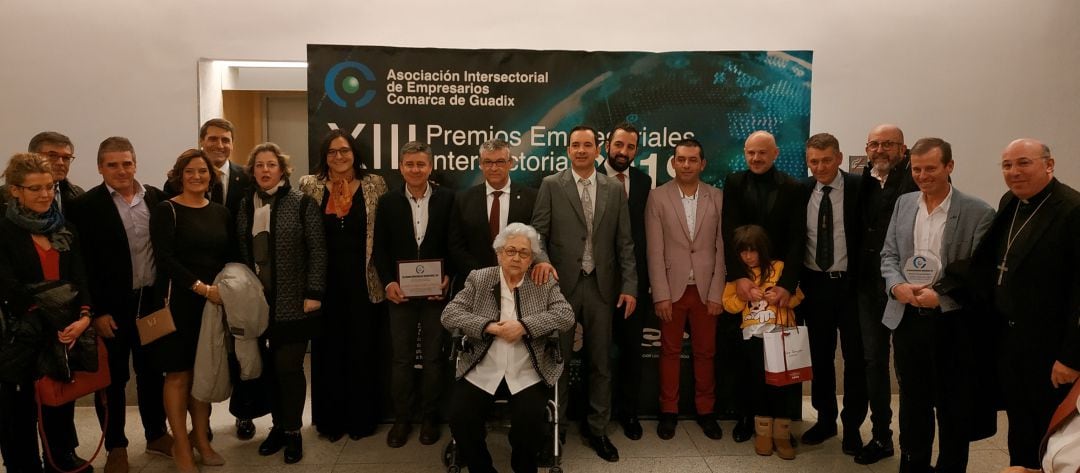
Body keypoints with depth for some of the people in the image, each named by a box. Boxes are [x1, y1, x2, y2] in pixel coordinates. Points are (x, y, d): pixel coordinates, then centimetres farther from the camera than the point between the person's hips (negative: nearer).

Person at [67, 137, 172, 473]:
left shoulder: (155, 197, 3)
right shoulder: (85, 205, -9)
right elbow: (83, 265, -10)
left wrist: (165, 290, 6)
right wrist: (96, 311, -12)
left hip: (152, 301, 4)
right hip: (112, 307, -3)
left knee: (152, 371, 16)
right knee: (113, 378, 10)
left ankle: (157, 434, 31)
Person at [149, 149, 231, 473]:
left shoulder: (221, 212, 10)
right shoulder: (166, 210, -4)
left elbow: (230, 256, 12)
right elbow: (163, 257, -13)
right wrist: (201, 287, -17)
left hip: (215, 301, 4)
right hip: (179, 302, -4)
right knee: (179, 373, 3)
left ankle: (201, 438, 23)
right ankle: (181, 445, 15)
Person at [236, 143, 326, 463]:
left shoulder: (301, 202, -4)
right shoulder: (245, 205, 9)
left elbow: (318, 250, -7)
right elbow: (241, 253, 11)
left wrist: (313, 293, -12)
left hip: (293, 302, -4)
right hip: (259, 302, 4)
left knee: (289, 366, -1)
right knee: (269, 368, 9)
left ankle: (293, 431, 15)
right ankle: (279, 425, 26)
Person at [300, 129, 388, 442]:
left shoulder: (374, 184, 1)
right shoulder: (309, 186, 3)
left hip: (364, 281, -1)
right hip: (326, 282, 1)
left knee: (363, 349, 6)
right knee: (328, 349, 8)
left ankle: (362, 418, 21)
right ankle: (330, 418, 23)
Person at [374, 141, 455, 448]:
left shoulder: (447, 199, 0)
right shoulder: (388, 201, 4)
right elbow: (380, 247, 4)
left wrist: (448, 277, -11)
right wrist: (388, 282, -8)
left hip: (436, 290, -1)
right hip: (400, 291, 1)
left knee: (434, 356, 8)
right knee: (401, 358, 8)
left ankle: (430, 417, 21)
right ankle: (401, 419, 20)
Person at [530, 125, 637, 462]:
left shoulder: (615, 189, 7)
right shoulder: (551, 185, 1)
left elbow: (625, 242, 5)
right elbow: (538, 232, -4)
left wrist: (629, 286, -1)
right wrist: (541, 260, -24)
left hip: (601, 285, 2)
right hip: (561, 283, -2)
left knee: (600, 362, 10)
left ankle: (597, 429, 24)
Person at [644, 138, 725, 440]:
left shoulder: (717, 198, 2)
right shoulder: (658, 198, -2)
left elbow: (722, 249, 2)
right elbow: (655, 251, -5)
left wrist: (717, 293, -3)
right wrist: (661, 295, -9)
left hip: (706, 289, 1)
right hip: (672, 288, -1)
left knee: (705, 352, 10)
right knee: (670, 352, 9)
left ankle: (706, 411, 25)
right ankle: (669, 411, 22)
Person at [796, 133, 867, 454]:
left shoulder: (860, 187, -9)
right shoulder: (801, 191, 1)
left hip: (851, 283, -3)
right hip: (814, 284, 3)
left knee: (855, 358, 7)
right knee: (820, 356, 14)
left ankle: (852, 426, 23)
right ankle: (825, 420, 30)